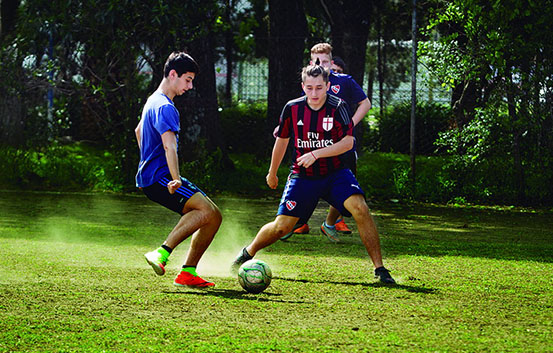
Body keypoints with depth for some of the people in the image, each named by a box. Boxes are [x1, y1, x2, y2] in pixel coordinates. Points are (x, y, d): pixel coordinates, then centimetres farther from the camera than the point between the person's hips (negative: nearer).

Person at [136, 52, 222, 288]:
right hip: (159, 178, -10)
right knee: (206, 210, -28)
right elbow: (169, 146, -29)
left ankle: (188, 273, 2)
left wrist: (148, 164, 44)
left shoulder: (154, 101, 20)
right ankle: (162, 253, -28)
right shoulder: (165, 107, -14)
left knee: (213, 217, 5)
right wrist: (176, 179, -41)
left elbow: (139, 131, 38)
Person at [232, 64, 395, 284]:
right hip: (303, 176, 1)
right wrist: (272, 173, 22)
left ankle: (379, 269, -18)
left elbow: (348, 142, -18)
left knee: (360, 208, -25)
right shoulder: (292, 109, -5)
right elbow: (282, 140, 11)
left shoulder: (337, 107, -13)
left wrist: (316, 154, -27)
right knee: (282, 226, -4)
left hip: (335, 173, -1)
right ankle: (247, 254, 26)